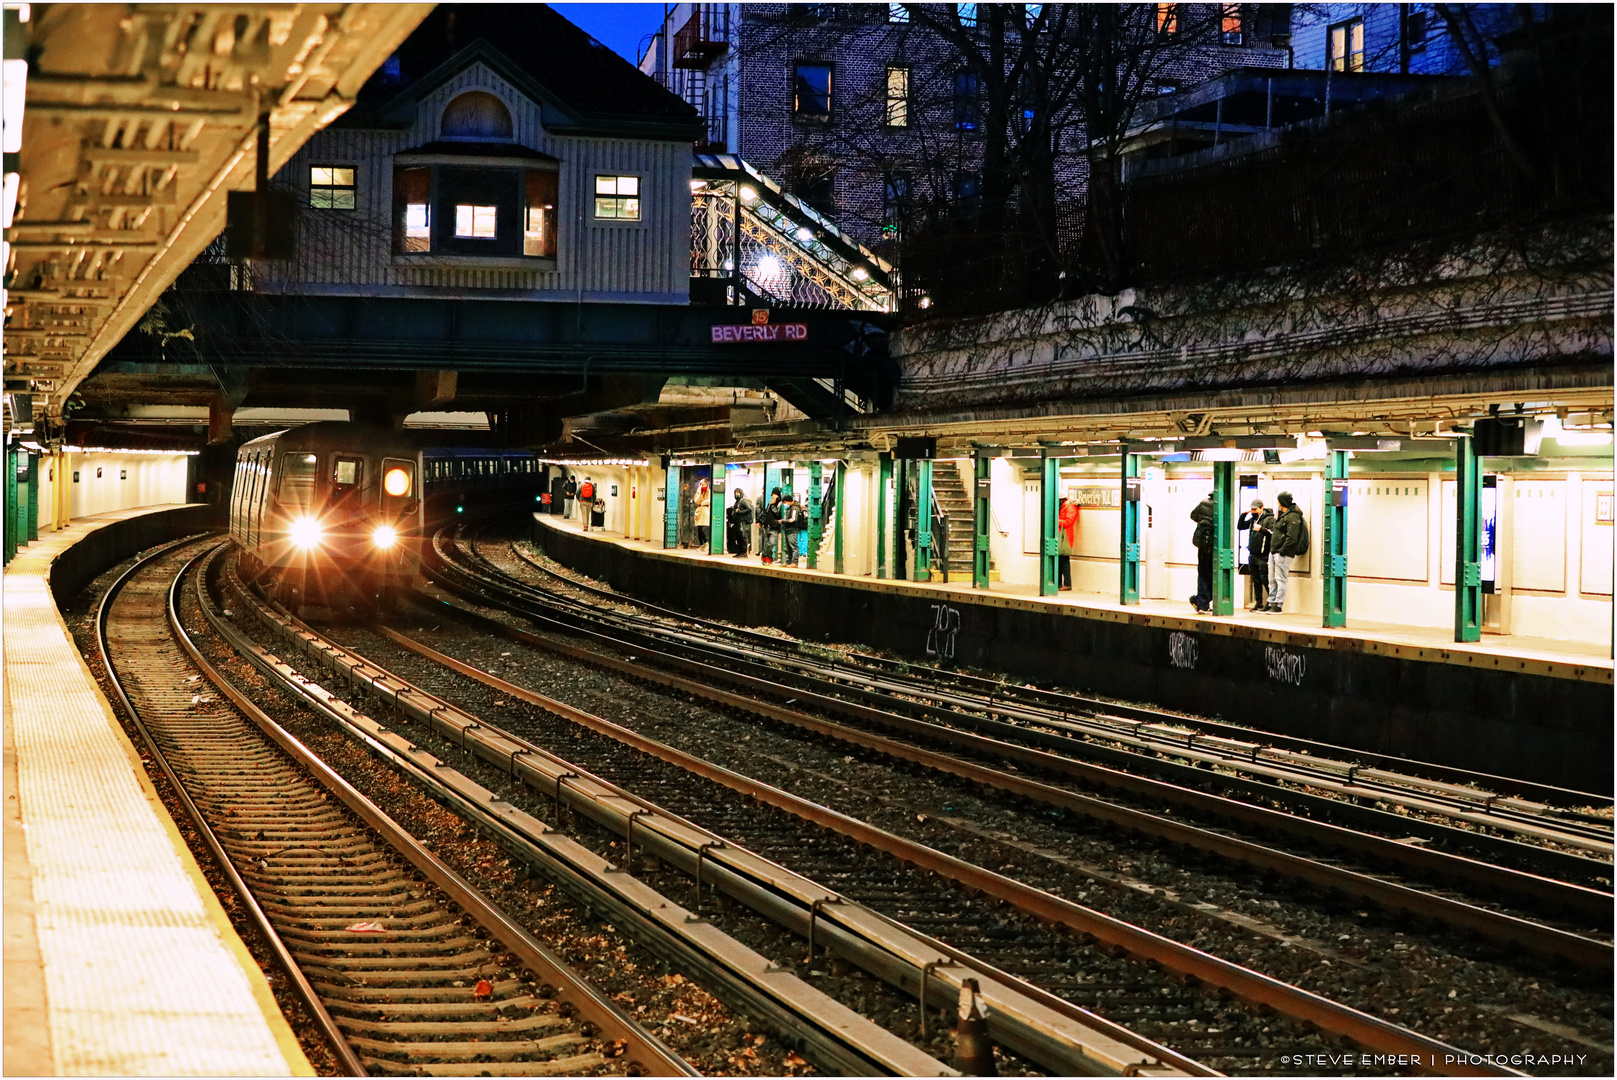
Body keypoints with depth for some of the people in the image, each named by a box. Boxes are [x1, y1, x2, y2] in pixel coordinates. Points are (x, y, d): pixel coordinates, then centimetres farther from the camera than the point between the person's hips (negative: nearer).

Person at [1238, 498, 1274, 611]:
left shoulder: (1269, 519, -6)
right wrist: (1244, 515, 8)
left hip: (1263, 556, -8)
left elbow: (1273, 533, -16)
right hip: (1252, 555, 8)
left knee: (1265, 579, -8)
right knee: (1255, 580, 11)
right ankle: (1258, 603, 16)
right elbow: (1240, 526, 20)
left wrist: (1261, 529, -21)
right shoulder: (1252, 519, 16)